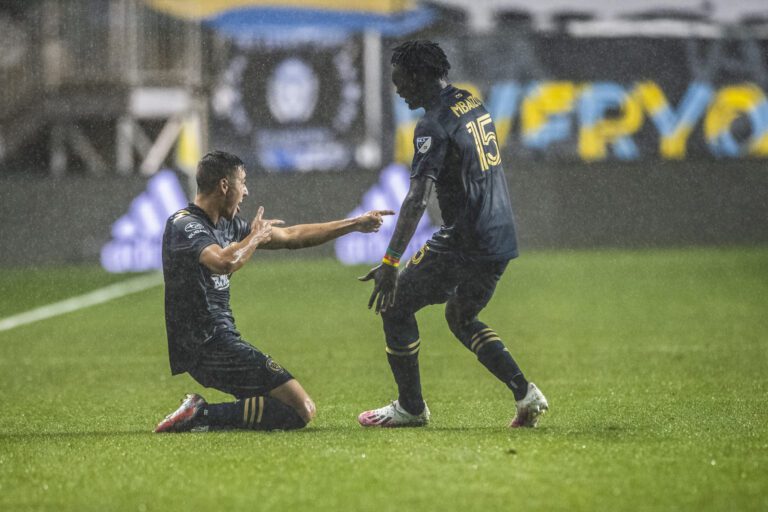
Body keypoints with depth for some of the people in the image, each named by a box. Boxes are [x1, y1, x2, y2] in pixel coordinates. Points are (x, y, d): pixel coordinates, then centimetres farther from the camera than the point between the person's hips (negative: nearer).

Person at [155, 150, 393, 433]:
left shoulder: (226, 225, 16)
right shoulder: (184, 225, -13)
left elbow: (291, 236, 25)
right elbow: (226, 262, -32)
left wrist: (355, 224, 27)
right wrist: (256, 237, -11)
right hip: (210, 344, -10)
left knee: (300, 408, 13)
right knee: (301, 411, -14)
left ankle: (198, 413, 2)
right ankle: (202, 414, -17)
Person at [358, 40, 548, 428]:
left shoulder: (434, 126, -16)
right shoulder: (473, 104, 12)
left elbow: (417, 200, -25)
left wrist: (390, 263, -28)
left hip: (465, 243, -9)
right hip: (502, 238, 9)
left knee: (396, 306, 4)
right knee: (462, 318, 24)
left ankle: (411, 407, 9)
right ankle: (525, 394, 12)